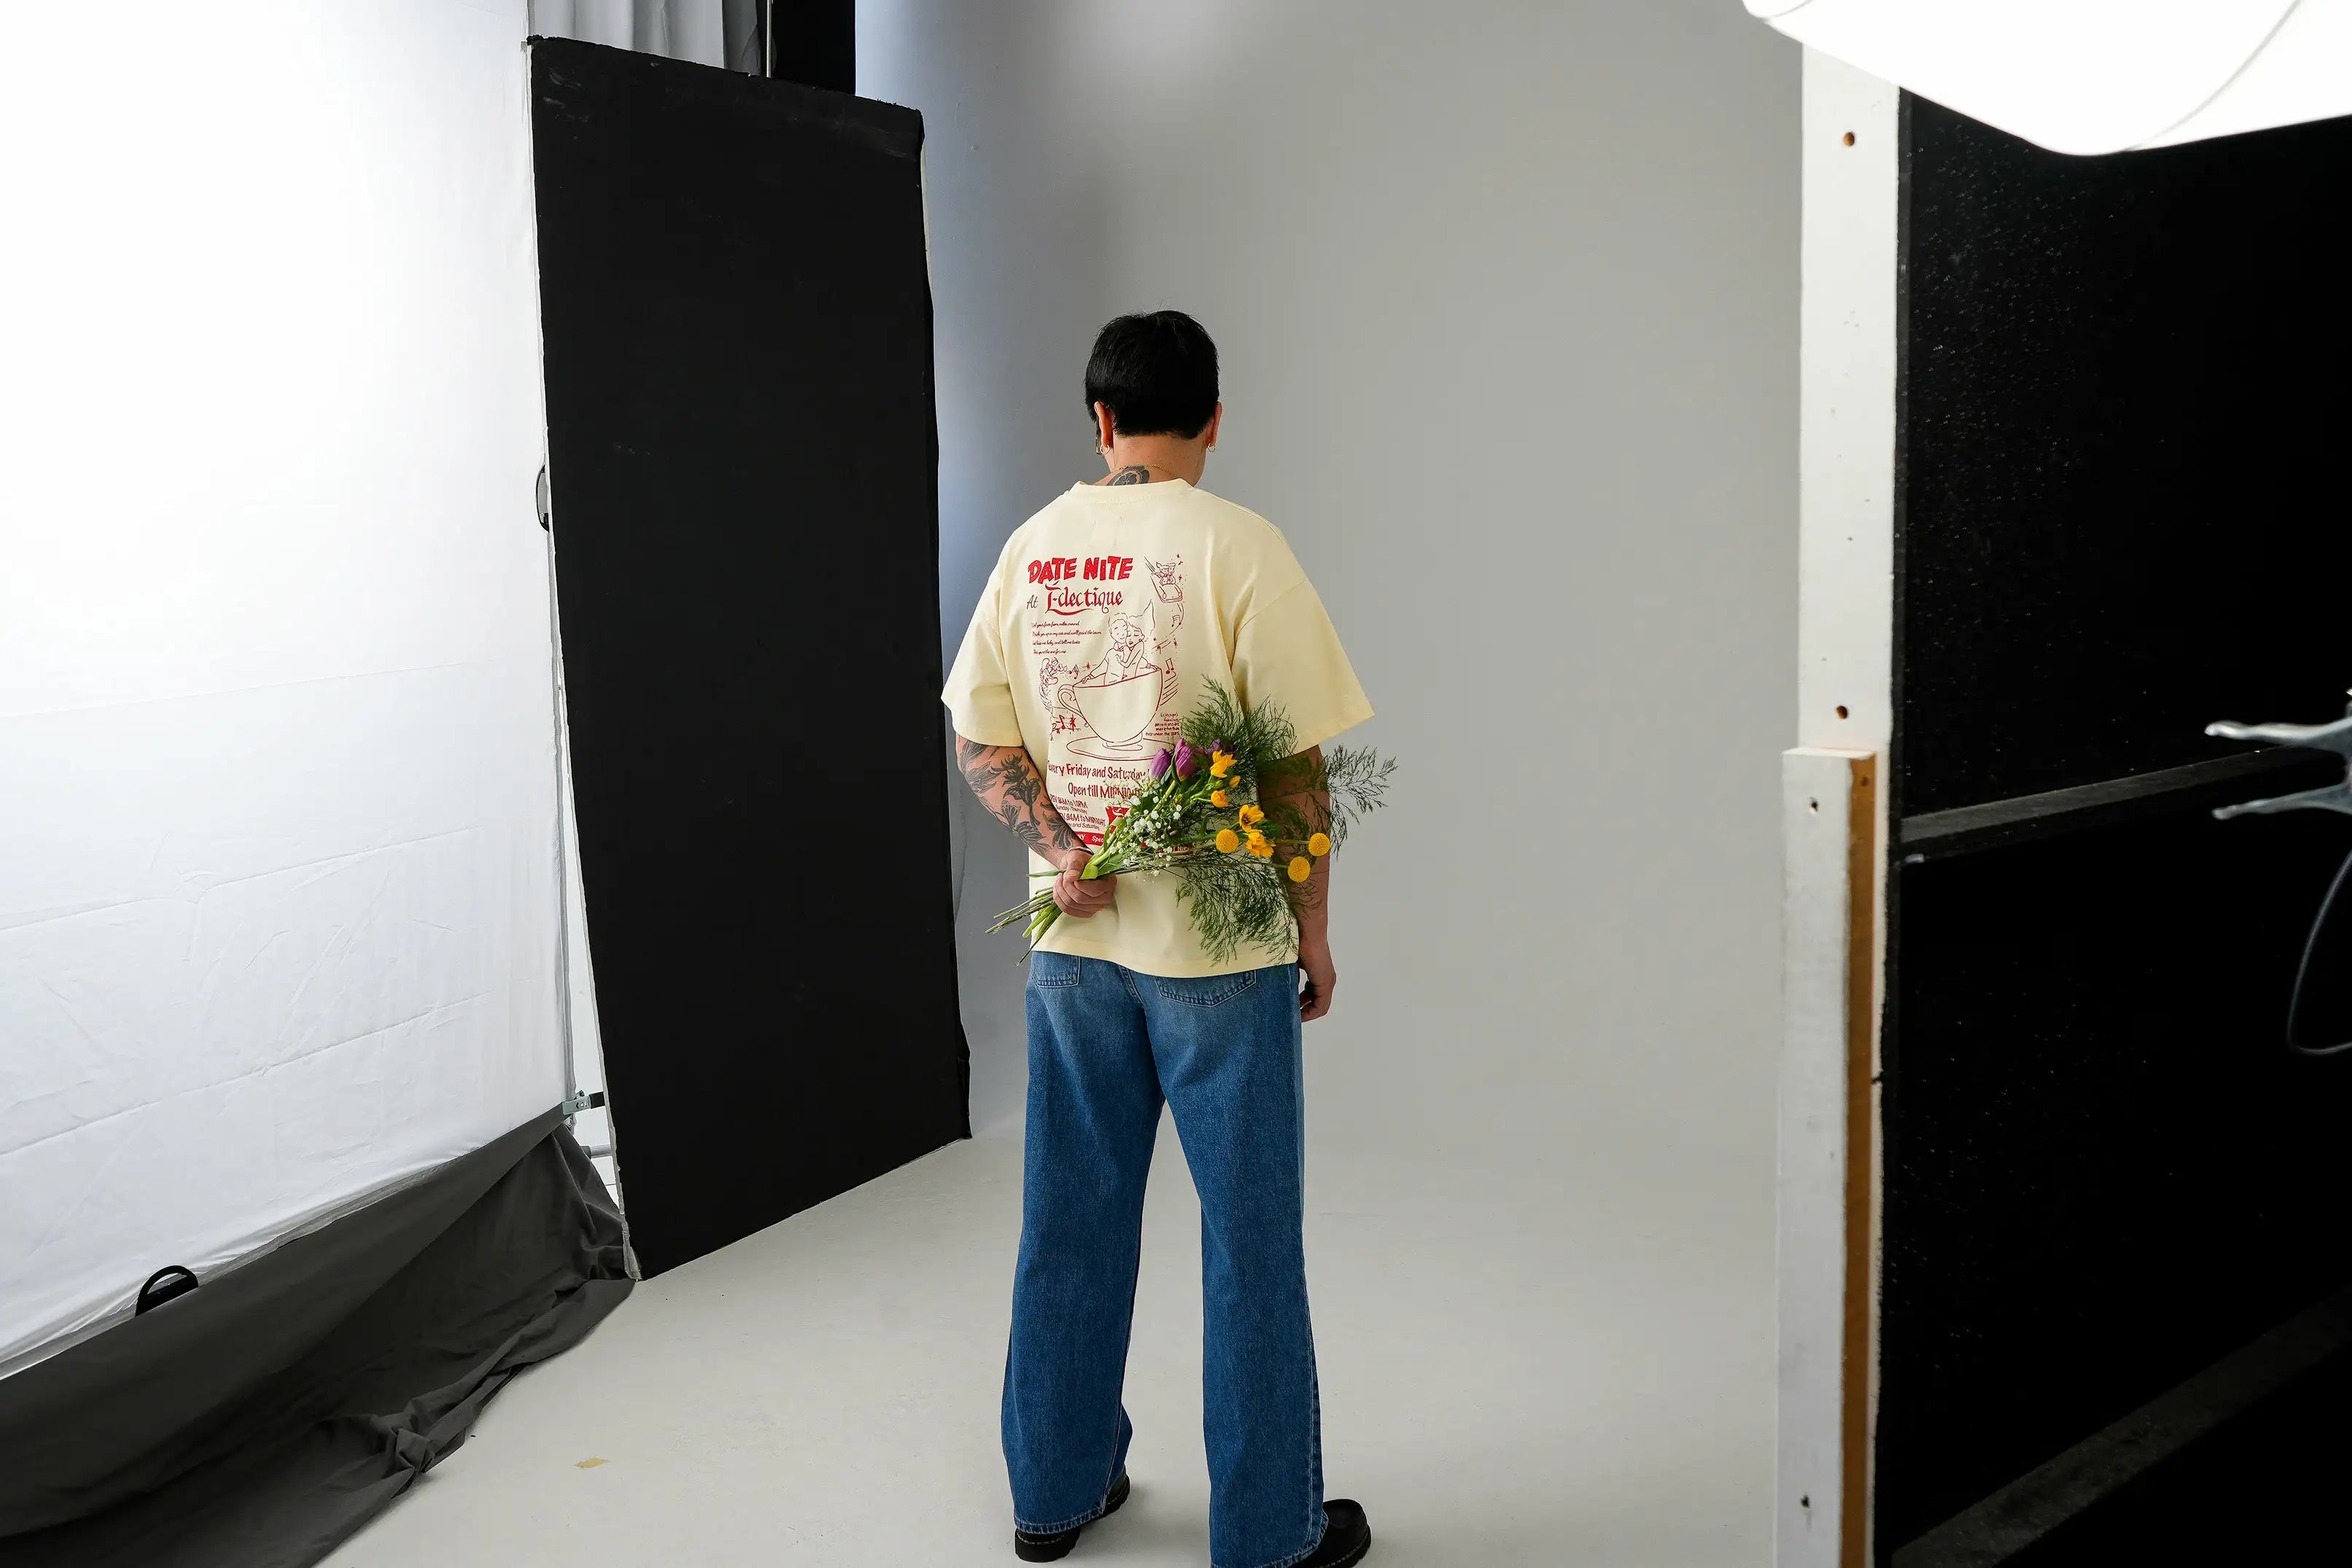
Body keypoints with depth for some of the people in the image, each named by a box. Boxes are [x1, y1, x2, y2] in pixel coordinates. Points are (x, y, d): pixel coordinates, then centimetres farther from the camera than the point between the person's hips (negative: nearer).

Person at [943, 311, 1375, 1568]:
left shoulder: (1032, 547, 5)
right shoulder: (1236, 547, -12)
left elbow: (979, 738, 5)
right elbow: (1295, 765, -11)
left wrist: (1061, 845, -6)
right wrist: (1314, 929, -2)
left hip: (1071, 941, 5)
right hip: (1219, 945, -5)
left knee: (1072, 1221, 16)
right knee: (1249, 1238, 7)